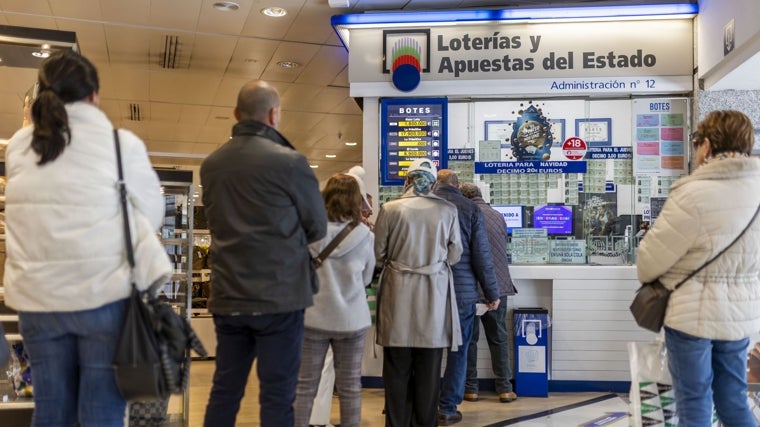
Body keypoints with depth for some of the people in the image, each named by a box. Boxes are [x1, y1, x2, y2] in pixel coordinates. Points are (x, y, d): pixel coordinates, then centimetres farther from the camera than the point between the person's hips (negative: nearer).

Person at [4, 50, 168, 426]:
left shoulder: (17, 146, 4)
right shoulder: (122, 143, -7)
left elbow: (30, 214, 14)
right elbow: (151, 213, 0)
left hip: (37, 297, 4)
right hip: (104, 294, -4)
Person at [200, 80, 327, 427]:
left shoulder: (210, 164, 5)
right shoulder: (289, 162, -11)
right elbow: (318, 227, 1)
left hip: (227, 297, 5)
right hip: (279, 297, -5)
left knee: (224, 391, 14)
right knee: (277, 397, 2)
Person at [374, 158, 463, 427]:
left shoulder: (390, 209, -5)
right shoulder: (447, 210, -2)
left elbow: (378, 255, 0)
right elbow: (454, 255, 4)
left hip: (399, 294, -1)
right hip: (434, 295, 1)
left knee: (397, 368, 9)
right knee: (429, 369, 10)